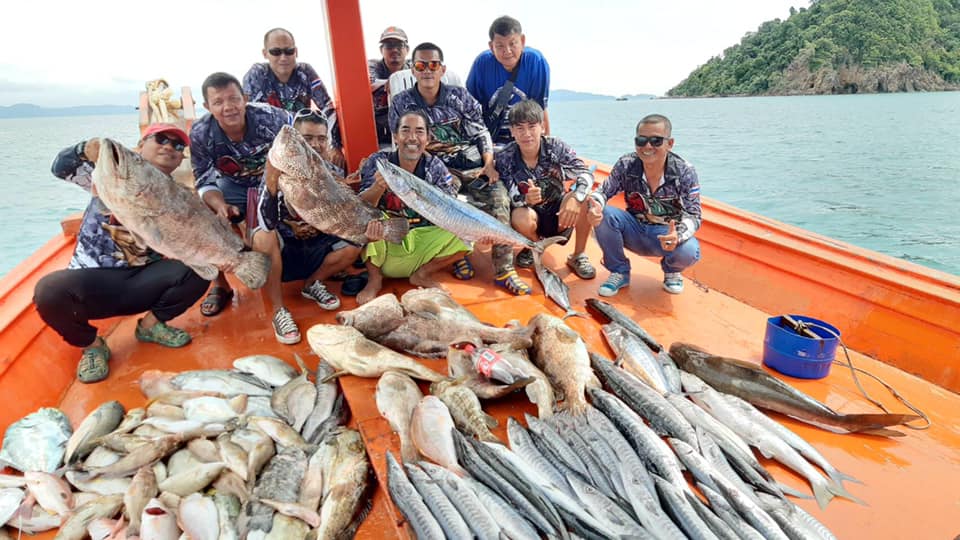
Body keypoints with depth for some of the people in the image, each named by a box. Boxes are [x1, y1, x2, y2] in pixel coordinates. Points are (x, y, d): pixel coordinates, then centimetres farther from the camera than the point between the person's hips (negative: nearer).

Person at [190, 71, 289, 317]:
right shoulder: (200, 134, -21)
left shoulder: (269, 117, -28)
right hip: (234, 186, 2)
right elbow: (205, 182, -12)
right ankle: (220, 286, 7)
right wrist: (220, 206, -35)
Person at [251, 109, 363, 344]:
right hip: (281, 250, -3)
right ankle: (279, 311, -20)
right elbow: (268, 224, -32)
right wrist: (271, 185, -47)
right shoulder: (280, 172, -17)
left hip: (315, 248, 3)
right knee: (263, 237, -34)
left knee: (354, 245, -20)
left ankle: (312, 284, 6)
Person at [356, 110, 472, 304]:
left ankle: (422, 273, 5)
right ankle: (374, 278, -7)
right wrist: (378, 187, -46)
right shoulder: (378, 162, -13)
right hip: (383, 239, -2)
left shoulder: (435, 167, -9)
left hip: (420, 237, 2)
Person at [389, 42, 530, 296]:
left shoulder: (460, 95, 9)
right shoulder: (401, 102, 6)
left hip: (474, 165, 2)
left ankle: (504, 270, -19)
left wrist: (489, 163, -6)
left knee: (498, 198, -24)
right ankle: (458, 254, -9)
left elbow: (481, 132, 8)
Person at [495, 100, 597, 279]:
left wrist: (575, 198, -43)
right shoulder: (505, 158, -17)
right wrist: (526, 199, -45)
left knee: (584, 197, -27)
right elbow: (508, 199, -20)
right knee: (521, 218, -36)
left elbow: (586, 174, -22)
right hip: (531, 212, -1)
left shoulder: (555, 146, -15)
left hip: (558, 212, 2)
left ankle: (578, 256, -7)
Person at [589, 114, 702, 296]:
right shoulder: (626, 165, -13)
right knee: (604, 214, -26)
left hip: (668, 233, -1)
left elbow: (693, 216, -16)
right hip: (634, 231, 2)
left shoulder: (685, 172, -16)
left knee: (688, 252, -35)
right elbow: (603, 192, -7)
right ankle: (619, 272, -4)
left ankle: (671, 270, 8)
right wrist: (595, 206, -33)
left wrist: (678, 235, -40)